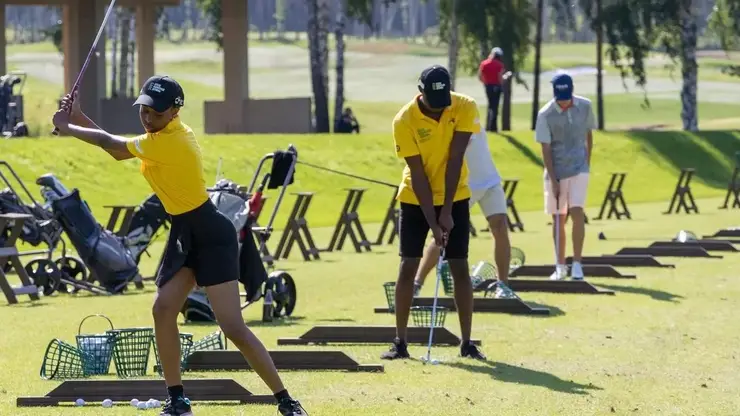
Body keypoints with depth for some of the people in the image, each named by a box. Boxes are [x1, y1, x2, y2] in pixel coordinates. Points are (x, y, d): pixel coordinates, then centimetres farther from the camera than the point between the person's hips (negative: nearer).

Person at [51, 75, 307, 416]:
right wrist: (79, 119, 5)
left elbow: (112, 144, -15)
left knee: (233, 327, -13)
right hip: (184, 233, 10)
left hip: (211, 235, -10)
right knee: (163, 309, 0)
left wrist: (68, 128, -2)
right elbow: (118, 151, 14)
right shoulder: (164, 134, 5)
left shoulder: (171, 142, -24)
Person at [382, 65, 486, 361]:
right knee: (408, 266, -4)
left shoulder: (465, 109, -17)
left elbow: (454, 160, -18)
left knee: (459, 267, -2)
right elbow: (418, 175, -20)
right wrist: (433, 222, -22)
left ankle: (467, 343, 1)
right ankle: (400, 342, 0)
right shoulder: (404, 121, -20)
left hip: (455, 198, 1)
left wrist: (446, 211, -19)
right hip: (415, 200, -1)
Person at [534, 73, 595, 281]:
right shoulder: (546, 114, -12)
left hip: (579, 168, 1)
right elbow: (546, 149, -11)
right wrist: (553, 180, -14)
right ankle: (560, 266, 15)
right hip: (556, 171, -1)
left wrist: (587, 162, 11)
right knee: (558, 218, 5)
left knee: (577, 212, -13)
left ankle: (577, 264, -11)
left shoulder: (585, 106, -3)